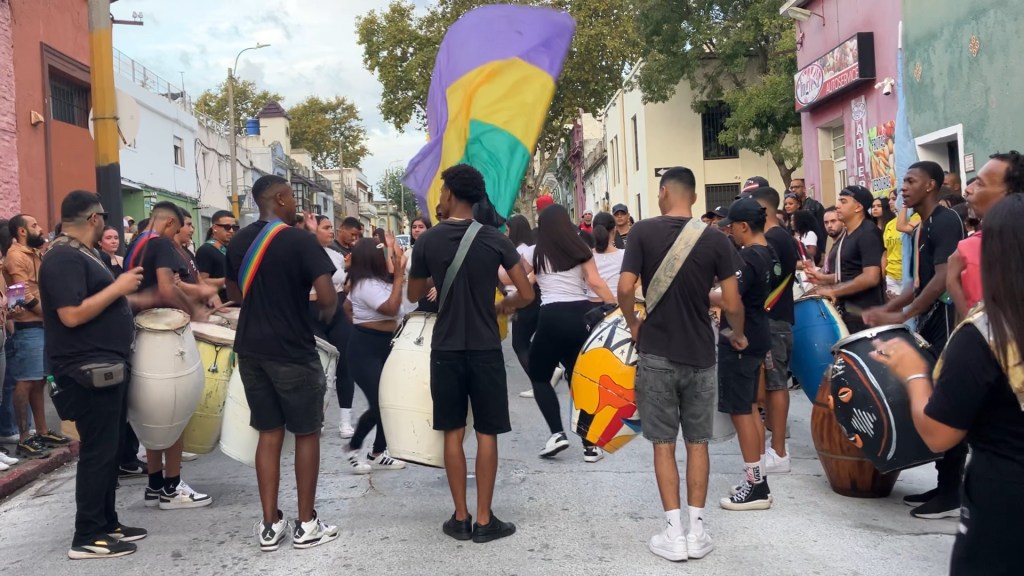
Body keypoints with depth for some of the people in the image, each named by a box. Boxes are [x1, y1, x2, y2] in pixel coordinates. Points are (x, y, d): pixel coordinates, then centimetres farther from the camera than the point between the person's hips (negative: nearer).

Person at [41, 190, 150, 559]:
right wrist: (118, 287, -20)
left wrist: (136, 298, 22)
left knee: (108, 449, 14)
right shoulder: (64, 258, -17)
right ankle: (87, 537, 3)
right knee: (97, 451, -5)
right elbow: (72, 315, -26)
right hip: (89, 371, -10)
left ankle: (107, 523, 23)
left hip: (108, 367, 10)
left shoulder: (83, 254, 16)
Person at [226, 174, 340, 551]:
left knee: (269, 433, 12)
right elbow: (327, 297, -20)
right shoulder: (299, 240, -14)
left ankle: (270, 525, 15)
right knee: (306, 434, 6)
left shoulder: (239, 241, 6)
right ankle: (306, 525, 12)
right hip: (293, 352, -6)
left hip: (251, 349, 6)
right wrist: (325, 315, 1)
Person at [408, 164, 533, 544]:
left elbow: (414, 295, 9)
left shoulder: (428, 241, -3)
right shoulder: (494, 240, -5)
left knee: (453, 433, 9)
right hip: (485, 349, -1)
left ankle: (460, 518, 14)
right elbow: (526, 295, -6)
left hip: (445, 350, 1)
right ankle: (484, 520, 9)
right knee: (486, 433, 6)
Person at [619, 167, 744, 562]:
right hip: (700, 355, 2)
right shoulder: (716, 239, -3)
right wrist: (738, 335, 15)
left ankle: (674, 534, 8)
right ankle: (697, 532, 15)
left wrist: (633, 324, 6)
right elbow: (732, 304, -5)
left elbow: (625, 289, -13)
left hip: (657, 353, -1)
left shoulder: (644, 231, -6)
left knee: (664, 444, 7)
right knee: (697, 443, 12)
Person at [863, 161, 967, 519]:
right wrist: (889, 308, 12)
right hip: (929, 323, 9)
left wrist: (902, 317, -19)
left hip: (945, 322, -9)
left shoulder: (945, 222, -13)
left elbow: (943, 279, -21)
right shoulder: (923, 227, 16)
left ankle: (952, 494, 2)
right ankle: (943, 485, 19)